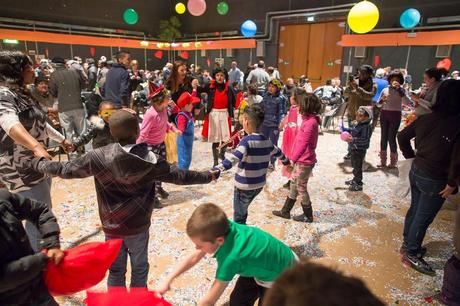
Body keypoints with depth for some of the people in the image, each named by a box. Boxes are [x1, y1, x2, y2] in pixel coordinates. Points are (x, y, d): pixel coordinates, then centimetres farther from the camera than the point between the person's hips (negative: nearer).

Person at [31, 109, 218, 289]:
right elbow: (180, 176, -10)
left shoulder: (99, 157, -15)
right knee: (140, 267, 20)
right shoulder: (150, 160, -16)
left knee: (116, 270, 19)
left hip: (112, 227, 1)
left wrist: (37, 163, 14)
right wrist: (209, 176, 3)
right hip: (139, 226, -1)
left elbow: (66, 170, -4)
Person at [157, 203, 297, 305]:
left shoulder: (230, 258, -42)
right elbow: (194, 258, -8)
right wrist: (168, 280, -12)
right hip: (259, 266, 7)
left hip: (281, 274, -7)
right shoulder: (224, 229, -24)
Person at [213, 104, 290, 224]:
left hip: (244, 185, -7)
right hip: (259, 184, 7)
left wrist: (217, 169, -46)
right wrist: (286, 162, 45)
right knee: (242, 211, 26)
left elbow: (234, 157, -34)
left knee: (238, 216, 6)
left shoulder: (247, 141, -17)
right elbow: (278, 153, 24)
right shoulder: (267, 141, 5)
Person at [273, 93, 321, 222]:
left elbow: (304, 144, -21)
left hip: (304, 161, -9)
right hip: (301, 160, 9)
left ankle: (308, 216, 22)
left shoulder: (310, 122, -21)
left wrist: (293, 158, -13)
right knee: (294, 185, 17)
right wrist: (294, 158, 10)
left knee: (301, 187, 5)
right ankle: (285, 211, 30)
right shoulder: (309, 120, 9)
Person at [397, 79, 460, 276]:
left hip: (416, 171, 7)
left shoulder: (425, 119, -2)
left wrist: (410, 156, 16)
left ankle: (408, 244, 39)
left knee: (414, 209, 22)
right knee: (423, 217, 8)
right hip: (435, 180, -6)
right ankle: (411, 254, 22)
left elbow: (402, 137, 8)